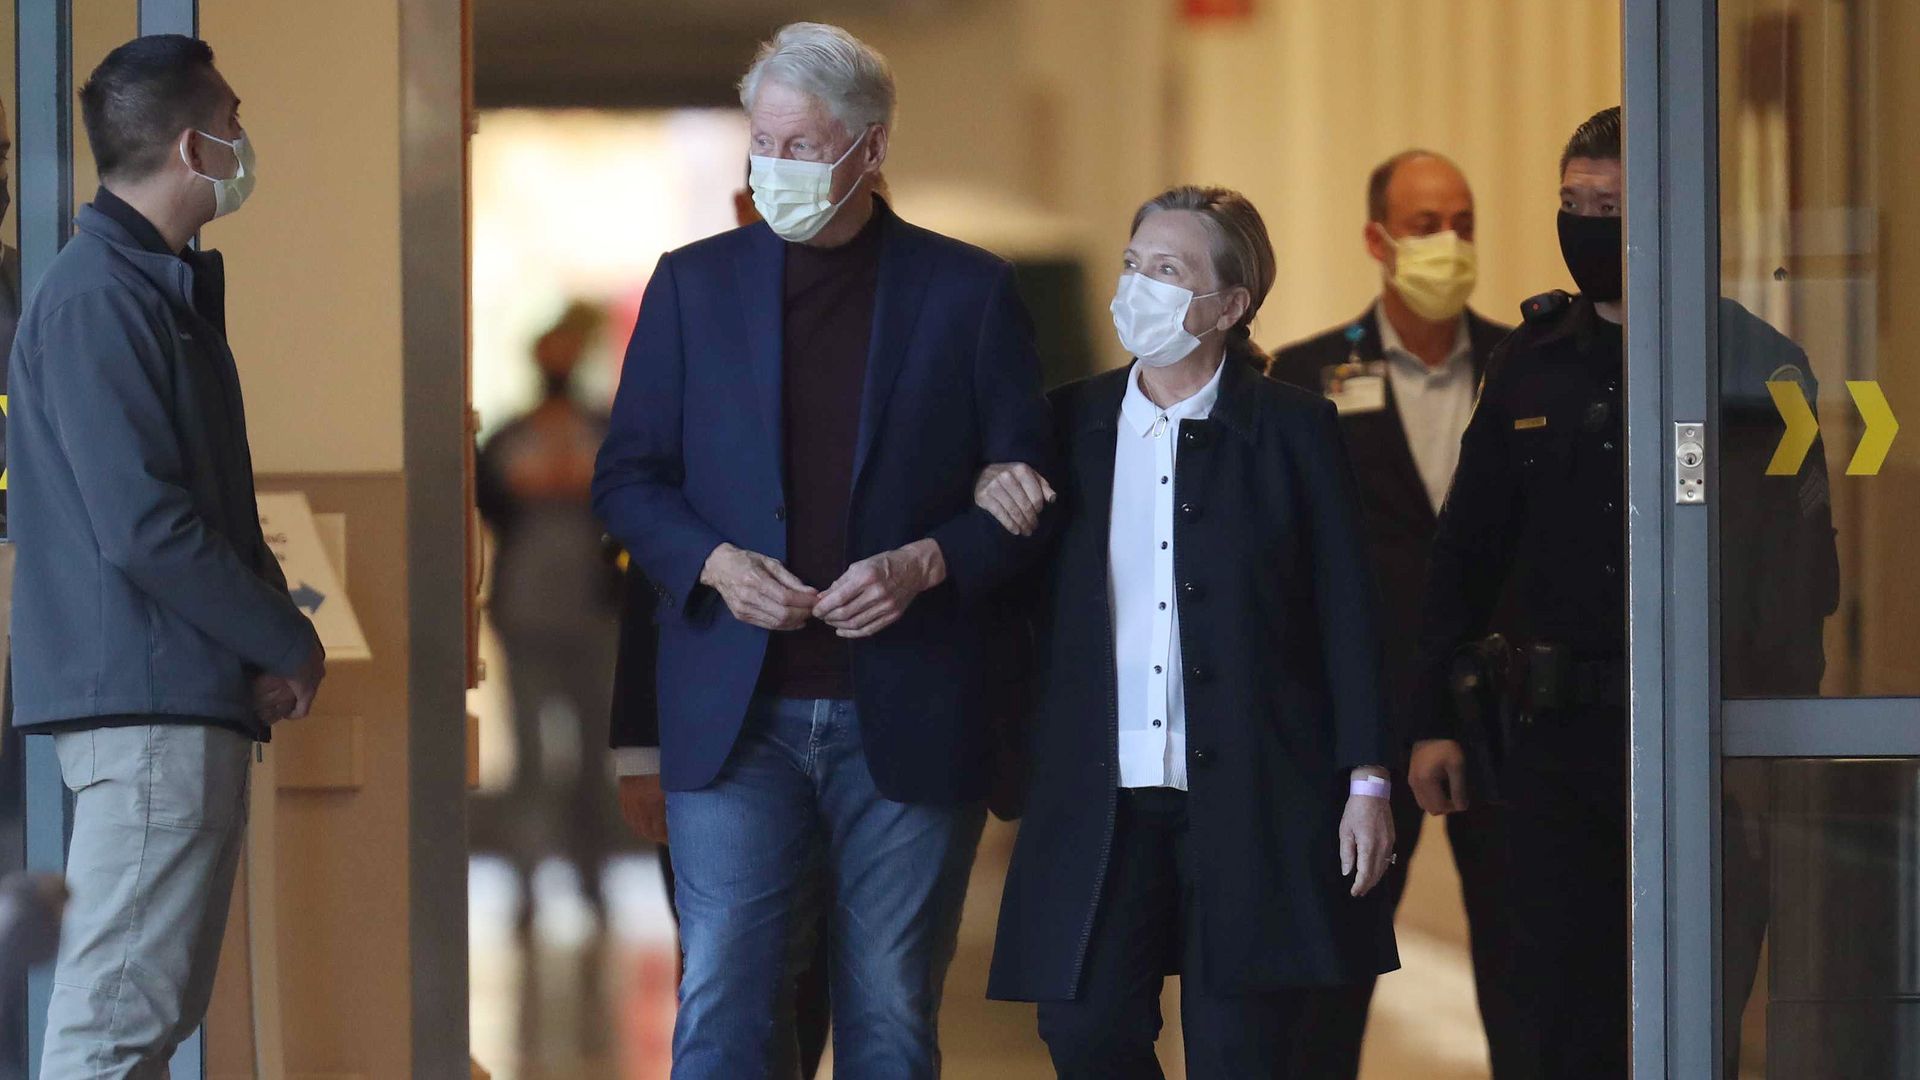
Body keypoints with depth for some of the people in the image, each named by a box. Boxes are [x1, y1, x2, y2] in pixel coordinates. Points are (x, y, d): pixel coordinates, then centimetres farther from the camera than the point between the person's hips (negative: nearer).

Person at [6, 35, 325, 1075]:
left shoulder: (163, 287, 17)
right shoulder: (99, 300, -16)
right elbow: (145, 530, -21)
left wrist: (271, 627, 4)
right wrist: (289, 644, -11)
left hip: (182, 701, 10)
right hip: (148, 702, -10)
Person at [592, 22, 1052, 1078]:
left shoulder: (967, 291, 3)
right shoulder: (695, 283, 7)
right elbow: (628, 478, 10)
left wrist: (926, 565, -13)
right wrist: (711, 563, -9)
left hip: (907, 717, 0)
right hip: (737, 713, 1)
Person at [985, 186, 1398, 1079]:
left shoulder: (1294, 431, 2)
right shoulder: (1072, 423, 11)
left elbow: (1346, 614, 2)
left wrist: (1367, 780, -4)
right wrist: (990, 493, -8)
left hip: (1250, 799, -3)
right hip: (1103, 799, 3)